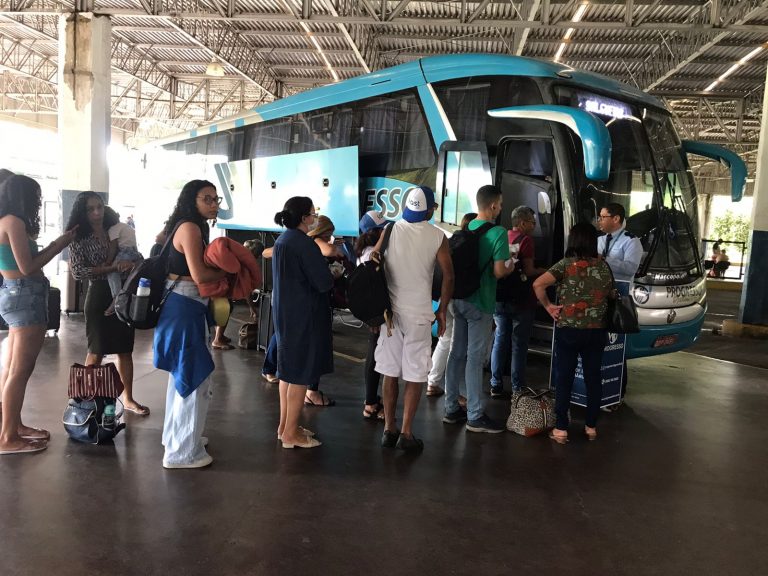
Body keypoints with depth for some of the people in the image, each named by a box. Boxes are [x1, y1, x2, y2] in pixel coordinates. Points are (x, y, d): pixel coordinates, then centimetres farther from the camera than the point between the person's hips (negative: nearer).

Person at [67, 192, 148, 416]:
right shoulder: (79, 239, -4)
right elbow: (78, 272, -14)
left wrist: (131, 264, -7)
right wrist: (112, 267, -20)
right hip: (99, 296, -4)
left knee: (125, 349, 8)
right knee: (97, 351, 4)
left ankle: (128, 398, 18)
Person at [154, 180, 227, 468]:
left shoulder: (191, 227, 15)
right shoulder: (190, 227, -16)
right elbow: (199, 275, -22)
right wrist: (229, 271, -8)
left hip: (183, 306, 11)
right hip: (184, 307, -11)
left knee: (183, 374, 22)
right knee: (194, 378, -4)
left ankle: (177, 436, 38)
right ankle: (183, 451, 7)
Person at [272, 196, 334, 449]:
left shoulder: (281, 241, 10)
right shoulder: (304, 243, -19)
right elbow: (324, 283, -20)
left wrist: (323, 266, 10)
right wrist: (333, 274, 1)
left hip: (285, 312, 9)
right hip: (304, 316, -9)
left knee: (288, 370, 17)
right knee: (301, 373, 0)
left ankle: (285, 425, 27)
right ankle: (290, 433, 9)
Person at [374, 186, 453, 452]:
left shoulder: (390, 230, 1)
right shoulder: (437, 236, -3)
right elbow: (448, 276, -5)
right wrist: (442, 310, 6)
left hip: (390, 310, 3)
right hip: (419, 313, -2)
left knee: (390, 373, 10)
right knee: (415, 376, 6)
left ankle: (389, 430, 18)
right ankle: (406, 434, 8)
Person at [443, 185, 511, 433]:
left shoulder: (466, 229, 8)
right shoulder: (497, 233, -13)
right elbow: (499, 271, -18)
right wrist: (511, 269, 2)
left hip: (460, 298, 7)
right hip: (480, 302, -7)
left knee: (457, 353, 12)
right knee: (475, 358, -1)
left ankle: (452, 409, 21)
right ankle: (475, 416, 8)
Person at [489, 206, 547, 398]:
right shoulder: (525, 240, -10)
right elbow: (528, 270, -15)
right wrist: (544, 271, 0)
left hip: (500, 297, 6)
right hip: (521, 299, -5)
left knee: (500, 339, 12)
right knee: (519, 343, 3)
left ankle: (496, 385, 16)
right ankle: (517, 387, 10)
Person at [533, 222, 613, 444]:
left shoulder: (566, 264, -9)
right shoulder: (603, 266, 4)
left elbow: (538, 284, -19)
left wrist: (548, 306, -8)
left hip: (568, 330, -3)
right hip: (596, 331, 3)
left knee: (564, 379, 4)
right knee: (593, 379, 12)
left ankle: (561, 429, 8)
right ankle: (591, 426, 22)